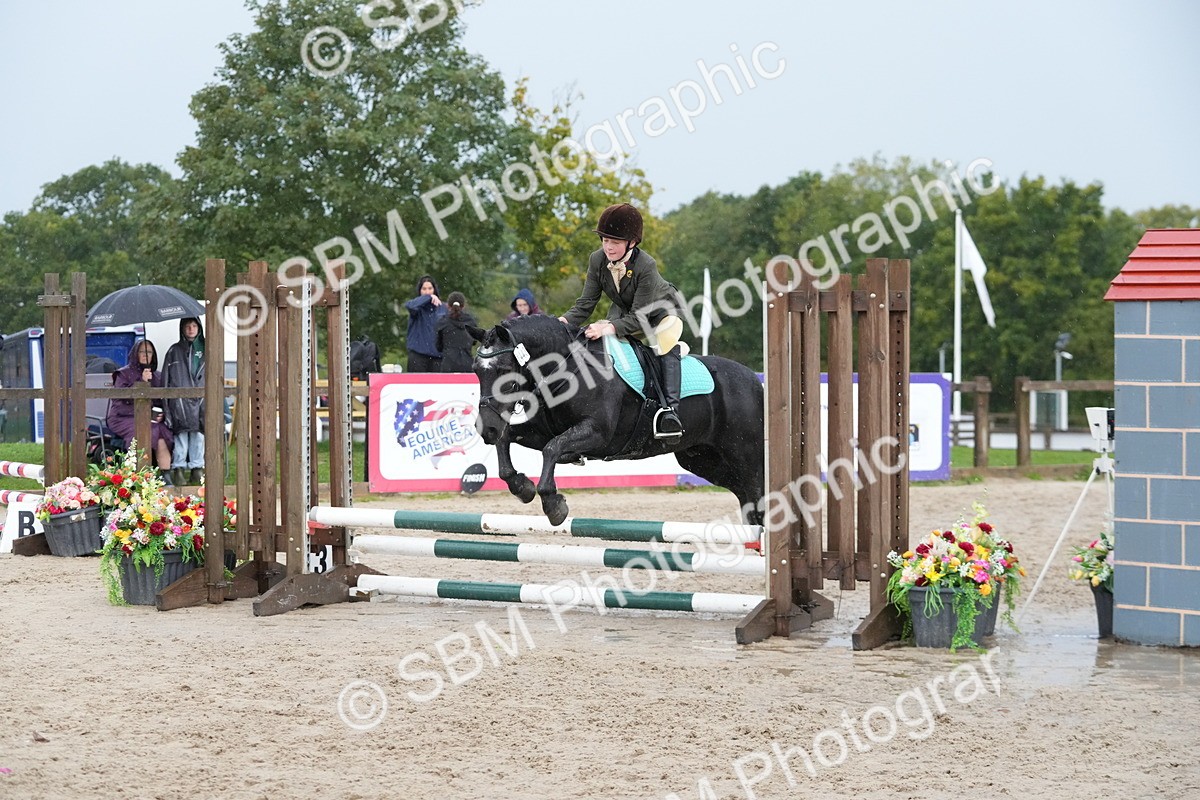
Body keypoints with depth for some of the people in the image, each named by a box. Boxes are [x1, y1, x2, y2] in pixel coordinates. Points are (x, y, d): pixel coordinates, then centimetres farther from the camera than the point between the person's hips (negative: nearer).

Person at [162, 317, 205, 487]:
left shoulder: (205, 349, 17)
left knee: (199, 433, -2)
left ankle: (197, 469, 2)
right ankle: (178, 469, -8)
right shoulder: (174, 351, 12)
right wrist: (166, 401, 2)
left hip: (200, 398, 2)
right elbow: (166, 377, 10)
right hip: (180, 399, -2)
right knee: (181, 433, -9)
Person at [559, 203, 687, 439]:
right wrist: (565, 321, -39)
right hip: (623, 310, 7)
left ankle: (671, 409, -43)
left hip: (661, 310, -7)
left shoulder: (646, 266, -38)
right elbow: (586, 303, -18)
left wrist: (610, 328, -55)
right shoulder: (597, 260, -22)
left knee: (666, 347, -33)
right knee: (598, 341, -13)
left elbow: (639, 318, -38)